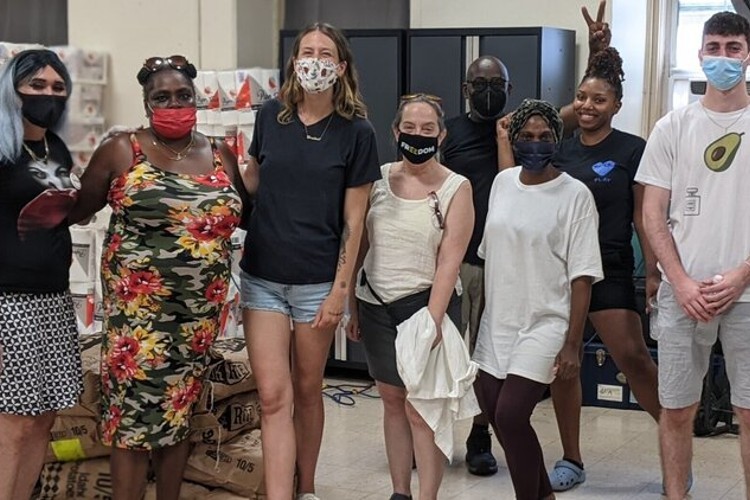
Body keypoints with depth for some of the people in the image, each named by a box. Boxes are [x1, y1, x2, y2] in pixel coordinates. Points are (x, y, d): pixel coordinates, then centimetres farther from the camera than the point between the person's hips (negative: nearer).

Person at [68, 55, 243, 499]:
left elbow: (241, 216, 21)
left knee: (180, 410, 13)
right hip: (138, 305, -4)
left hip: (199, 308, 4)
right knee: (134, 411, -4)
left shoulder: (221, 157, 9)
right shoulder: (122, 151, -1)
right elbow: (79, 209, 2)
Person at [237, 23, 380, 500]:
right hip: (262, 277, 2)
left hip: (317, 281, -1)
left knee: (307, 390, 13)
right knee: (274, 397, -4)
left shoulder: (356, 132, -5)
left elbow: (353, 219, -5)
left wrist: (340, 288, -8)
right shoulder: (271, 116, 1)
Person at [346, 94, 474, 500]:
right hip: (376, 305, 4)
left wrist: (432, 321, -18)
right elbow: (359, 245, 10)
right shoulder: (378, 178, 5)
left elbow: (449, 262, -11)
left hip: (427, 303, -4)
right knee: (392, 401, 11)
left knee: (421, 408, -5)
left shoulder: (456, 188, -5)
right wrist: (351, 306, 8)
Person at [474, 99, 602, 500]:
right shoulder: (502, 182, 7)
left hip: (544, 323, -6)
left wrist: (572, 345, -13)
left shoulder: (574, 195, -8)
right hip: (497, 320, 6)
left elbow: (582, 276, -10)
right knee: (496, 416, 8)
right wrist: (481, 313, 15)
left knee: (510, 416, -15)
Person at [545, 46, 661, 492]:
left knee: (633, 357, -13)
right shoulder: (560, 150, 9)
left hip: (610, 271, -4)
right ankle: (572, 460, 17)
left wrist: (654, 272, -8)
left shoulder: (632, 150, -2)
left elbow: (643, 216, -4)